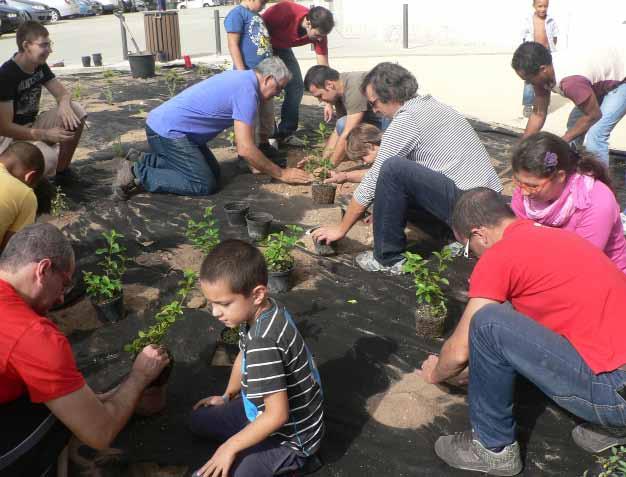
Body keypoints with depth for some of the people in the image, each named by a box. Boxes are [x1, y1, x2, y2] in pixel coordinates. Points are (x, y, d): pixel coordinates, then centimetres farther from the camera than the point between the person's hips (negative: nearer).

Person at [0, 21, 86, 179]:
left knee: (77, 111, -11)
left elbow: (62, 93, 4)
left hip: (32, 126, 8)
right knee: (47, 158, -38)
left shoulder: (40, 66, 0)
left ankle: (61, 170, 1)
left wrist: (64, 105, -22)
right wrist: (45, 134, -35)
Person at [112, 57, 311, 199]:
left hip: (165, 125, 10)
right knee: (204, 185, -10)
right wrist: (281, 174, -14)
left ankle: (147, 162, 15)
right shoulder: (247, 91, -19)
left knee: (213, 171, 12)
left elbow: (244, 136, 22)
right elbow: (245, 149, -23)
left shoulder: (242, 77, 12)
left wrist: (260, 163, 19)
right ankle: (137, 174, -8)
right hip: (167, 131, -10)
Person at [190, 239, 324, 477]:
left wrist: (230, 447, -20)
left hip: (290, 437, -9)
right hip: (266, 411, 10)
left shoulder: (264, 343, -36)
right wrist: (227, 397, 26)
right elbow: (245, 357, 13)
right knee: (199, 419, 21)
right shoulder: (261, 311, -8)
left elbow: (277, 415, -32)